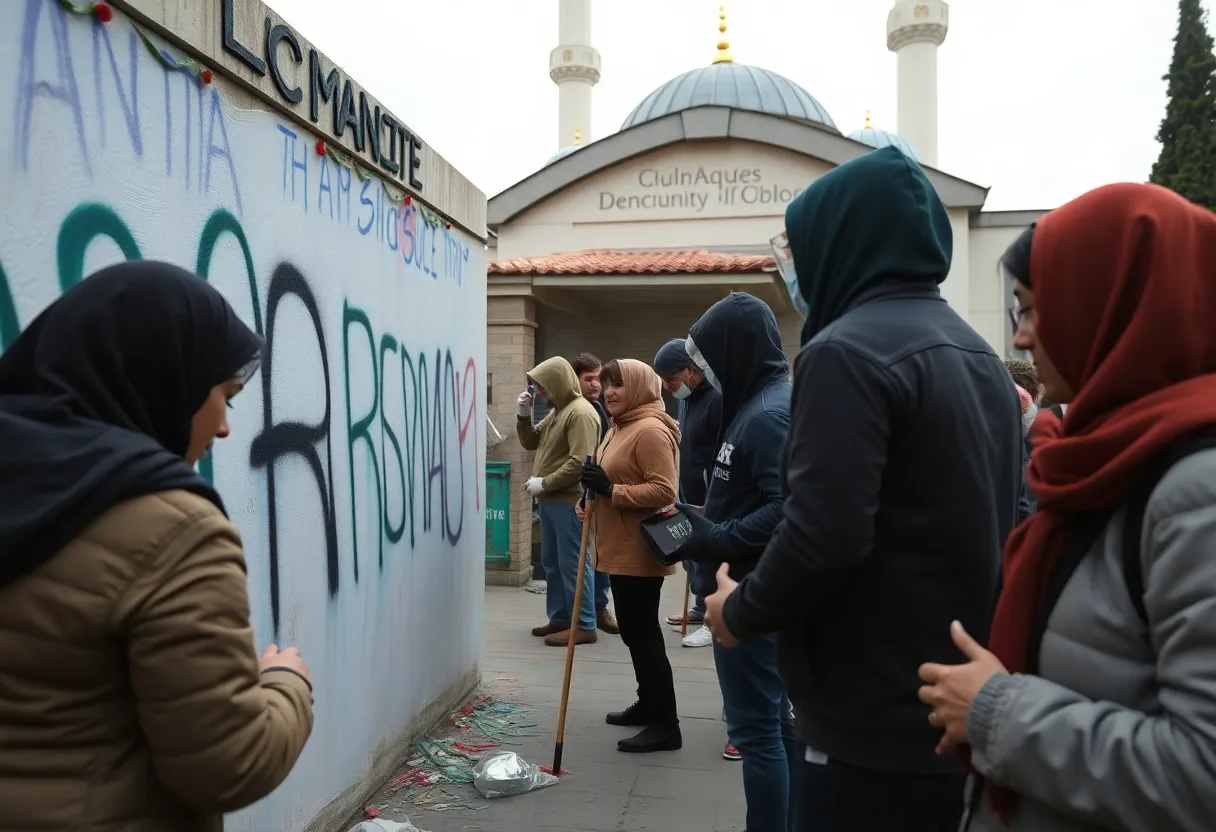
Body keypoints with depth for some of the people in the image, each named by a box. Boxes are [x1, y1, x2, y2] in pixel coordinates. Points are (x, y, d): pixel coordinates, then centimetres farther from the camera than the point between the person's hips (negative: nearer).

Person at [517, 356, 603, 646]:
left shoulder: (580, 413, -16)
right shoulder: (557, 411, 15)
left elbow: (580, 463, -23)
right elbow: (531, 442, 21)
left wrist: (543, 483, -17)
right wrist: (524, 415, 5)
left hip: (569, 502, -10)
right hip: (550, 500, 10)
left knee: (572, 564, -4)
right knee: (551, 562, 15)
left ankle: (584, 626, 4)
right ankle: (560, 618, 25)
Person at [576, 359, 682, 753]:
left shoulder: (650, 430, -17)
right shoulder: (620, 428, 16)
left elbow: (664, 491, -24)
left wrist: (611, 490, -26)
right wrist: (594, 499, 8)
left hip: (640, 551, -11)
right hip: (621, 549, 11)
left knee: (643, 634, -6)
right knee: (634, 631, 18)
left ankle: (665, 724, 2)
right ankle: (648, 704, 32)